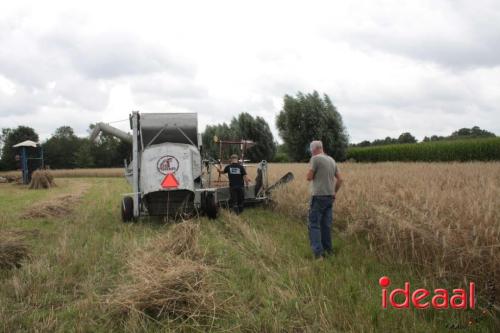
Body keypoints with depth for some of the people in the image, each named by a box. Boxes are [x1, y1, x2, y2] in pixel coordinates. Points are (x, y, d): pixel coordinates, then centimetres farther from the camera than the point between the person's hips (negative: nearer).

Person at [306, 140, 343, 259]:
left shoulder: (315, 159, -10)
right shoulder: (331, 160, 13)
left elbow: (309, 177, -10)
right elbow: (339, 179, 14)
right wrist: (334, 193, 22)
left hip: (318, 196, -7)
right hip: (330, 197, 7)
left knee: (314, 224, -5)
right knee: (326, 225, 14)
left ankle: (318, 252, -13)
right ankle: (327, 249, 20)